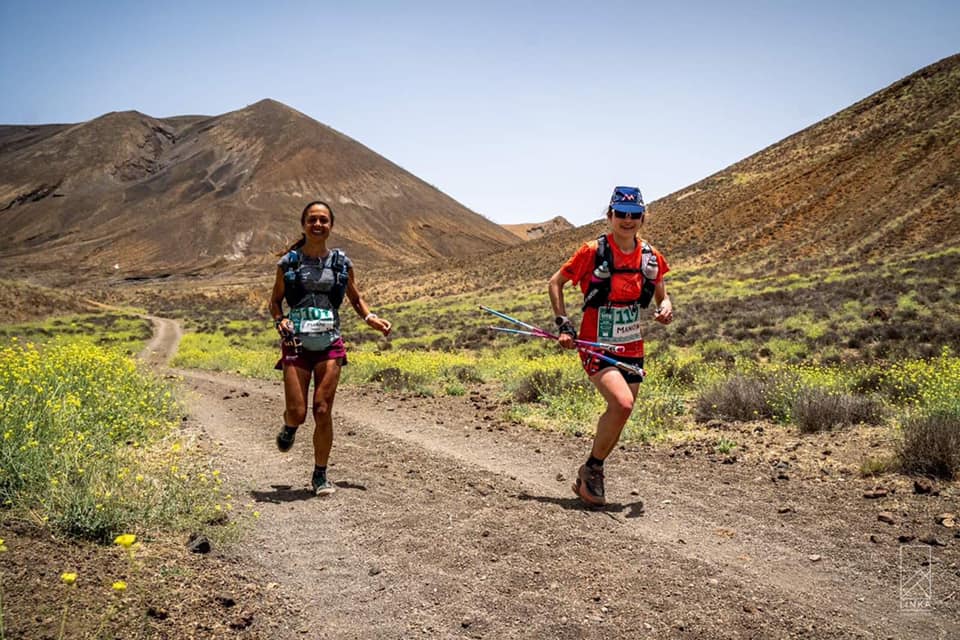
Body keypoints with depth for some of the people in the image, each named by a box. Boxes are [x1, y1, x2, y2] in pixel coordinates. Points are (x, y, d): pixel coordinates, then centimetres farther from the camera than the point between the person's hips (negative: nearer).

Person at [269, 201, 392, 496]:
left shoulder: (341, 262, 7)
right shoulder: (289, 261, 3)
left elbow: (356, 299, 19)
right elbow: (275, 301, 12)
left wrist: (371, 318, 2)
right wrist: (280, 321, -8)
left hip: (330, 344, 1)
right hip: (296, 344, -1)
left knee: (323, 411, -2)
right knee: (297, 412, -4)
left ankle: (320, 475, 14)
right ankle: (289, 427, 36)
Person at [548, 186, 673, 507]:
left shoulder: (651, 256, 2)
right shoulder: (594, 251, -11)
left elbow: (661, 295, 15)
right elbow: (555, 283, -1)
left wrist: (665, 309, -8)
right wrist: (564, 325, -9)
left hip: (632, 350, 6)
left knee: (618, 414, 8)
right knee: (623, 404, -24)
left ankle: (590, 476, 29)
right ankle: (591, 468, -1)